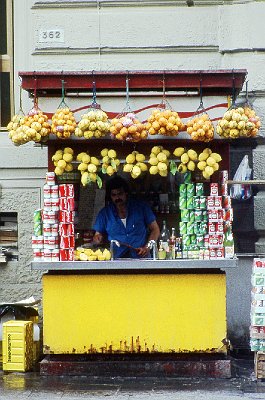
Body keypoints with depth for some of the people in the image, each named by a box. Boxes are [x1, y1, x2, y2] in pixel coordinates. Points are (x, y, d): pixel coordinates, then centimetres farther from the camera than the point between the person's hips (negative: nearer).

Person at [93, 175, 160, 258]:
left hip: (141, 258, -2)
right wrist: (98, 239, -5)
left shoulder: (141, 207, 8)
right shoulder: (104, 213, 11)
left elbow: (155, 229, 12)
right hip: (116, 259, 2)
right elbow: (98, 234, 19)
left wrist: (147, 247, -3)